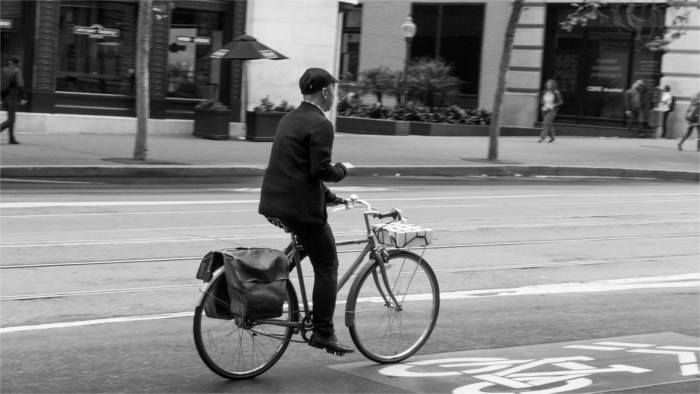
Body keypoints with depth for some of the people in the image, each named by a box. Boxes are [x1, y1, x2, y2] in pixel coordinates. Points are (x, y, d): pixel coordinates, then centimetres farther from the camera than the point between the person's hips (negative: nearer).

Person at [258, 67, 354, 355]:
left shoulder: (289, 119, 17)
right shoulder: (320, 124, -12)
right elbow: (321, 169, -20)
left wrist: (328, 196, 24)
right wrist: (342, 169, 1)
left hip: (274, 202, 9)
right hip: (301, 207, -9)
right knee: (327, 265, 1)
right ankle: (323, 333, 2)